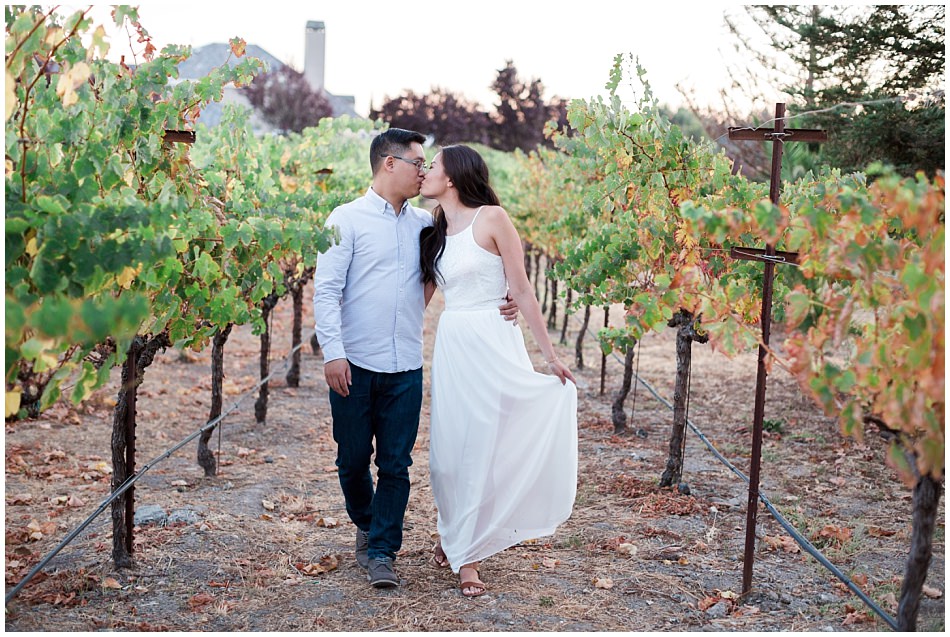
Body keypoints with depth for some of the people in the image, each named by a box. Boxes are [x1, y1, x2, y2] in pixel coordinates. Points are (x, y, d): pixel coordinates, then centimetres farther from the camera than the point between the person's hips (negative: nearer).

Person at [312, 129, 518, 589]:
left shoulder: (424, 223, 11)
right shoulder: (348, 219, -1)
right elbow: (326, 290, -6)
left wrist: (501, 303, 0)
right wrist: (333, 353, -15)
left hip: (406, 368, 3)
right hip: (355, 365, -3)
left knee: (395, 464, 0)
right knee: (353, 459, 9)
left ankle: (382, 553, 10)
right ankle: (366, 526, 35)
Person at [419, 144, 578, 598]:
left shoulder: (492, 219, -6)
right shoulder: (434, 233, 12)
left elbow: (522, 291, -7)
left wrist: (550, 355, -6)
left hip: (493, 343, -5)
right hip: (450, 346, 5)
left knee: (482, 448, -1)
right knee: (448, 447, 6)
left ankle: (465, 553, 9)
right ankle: (454, 535, 26)